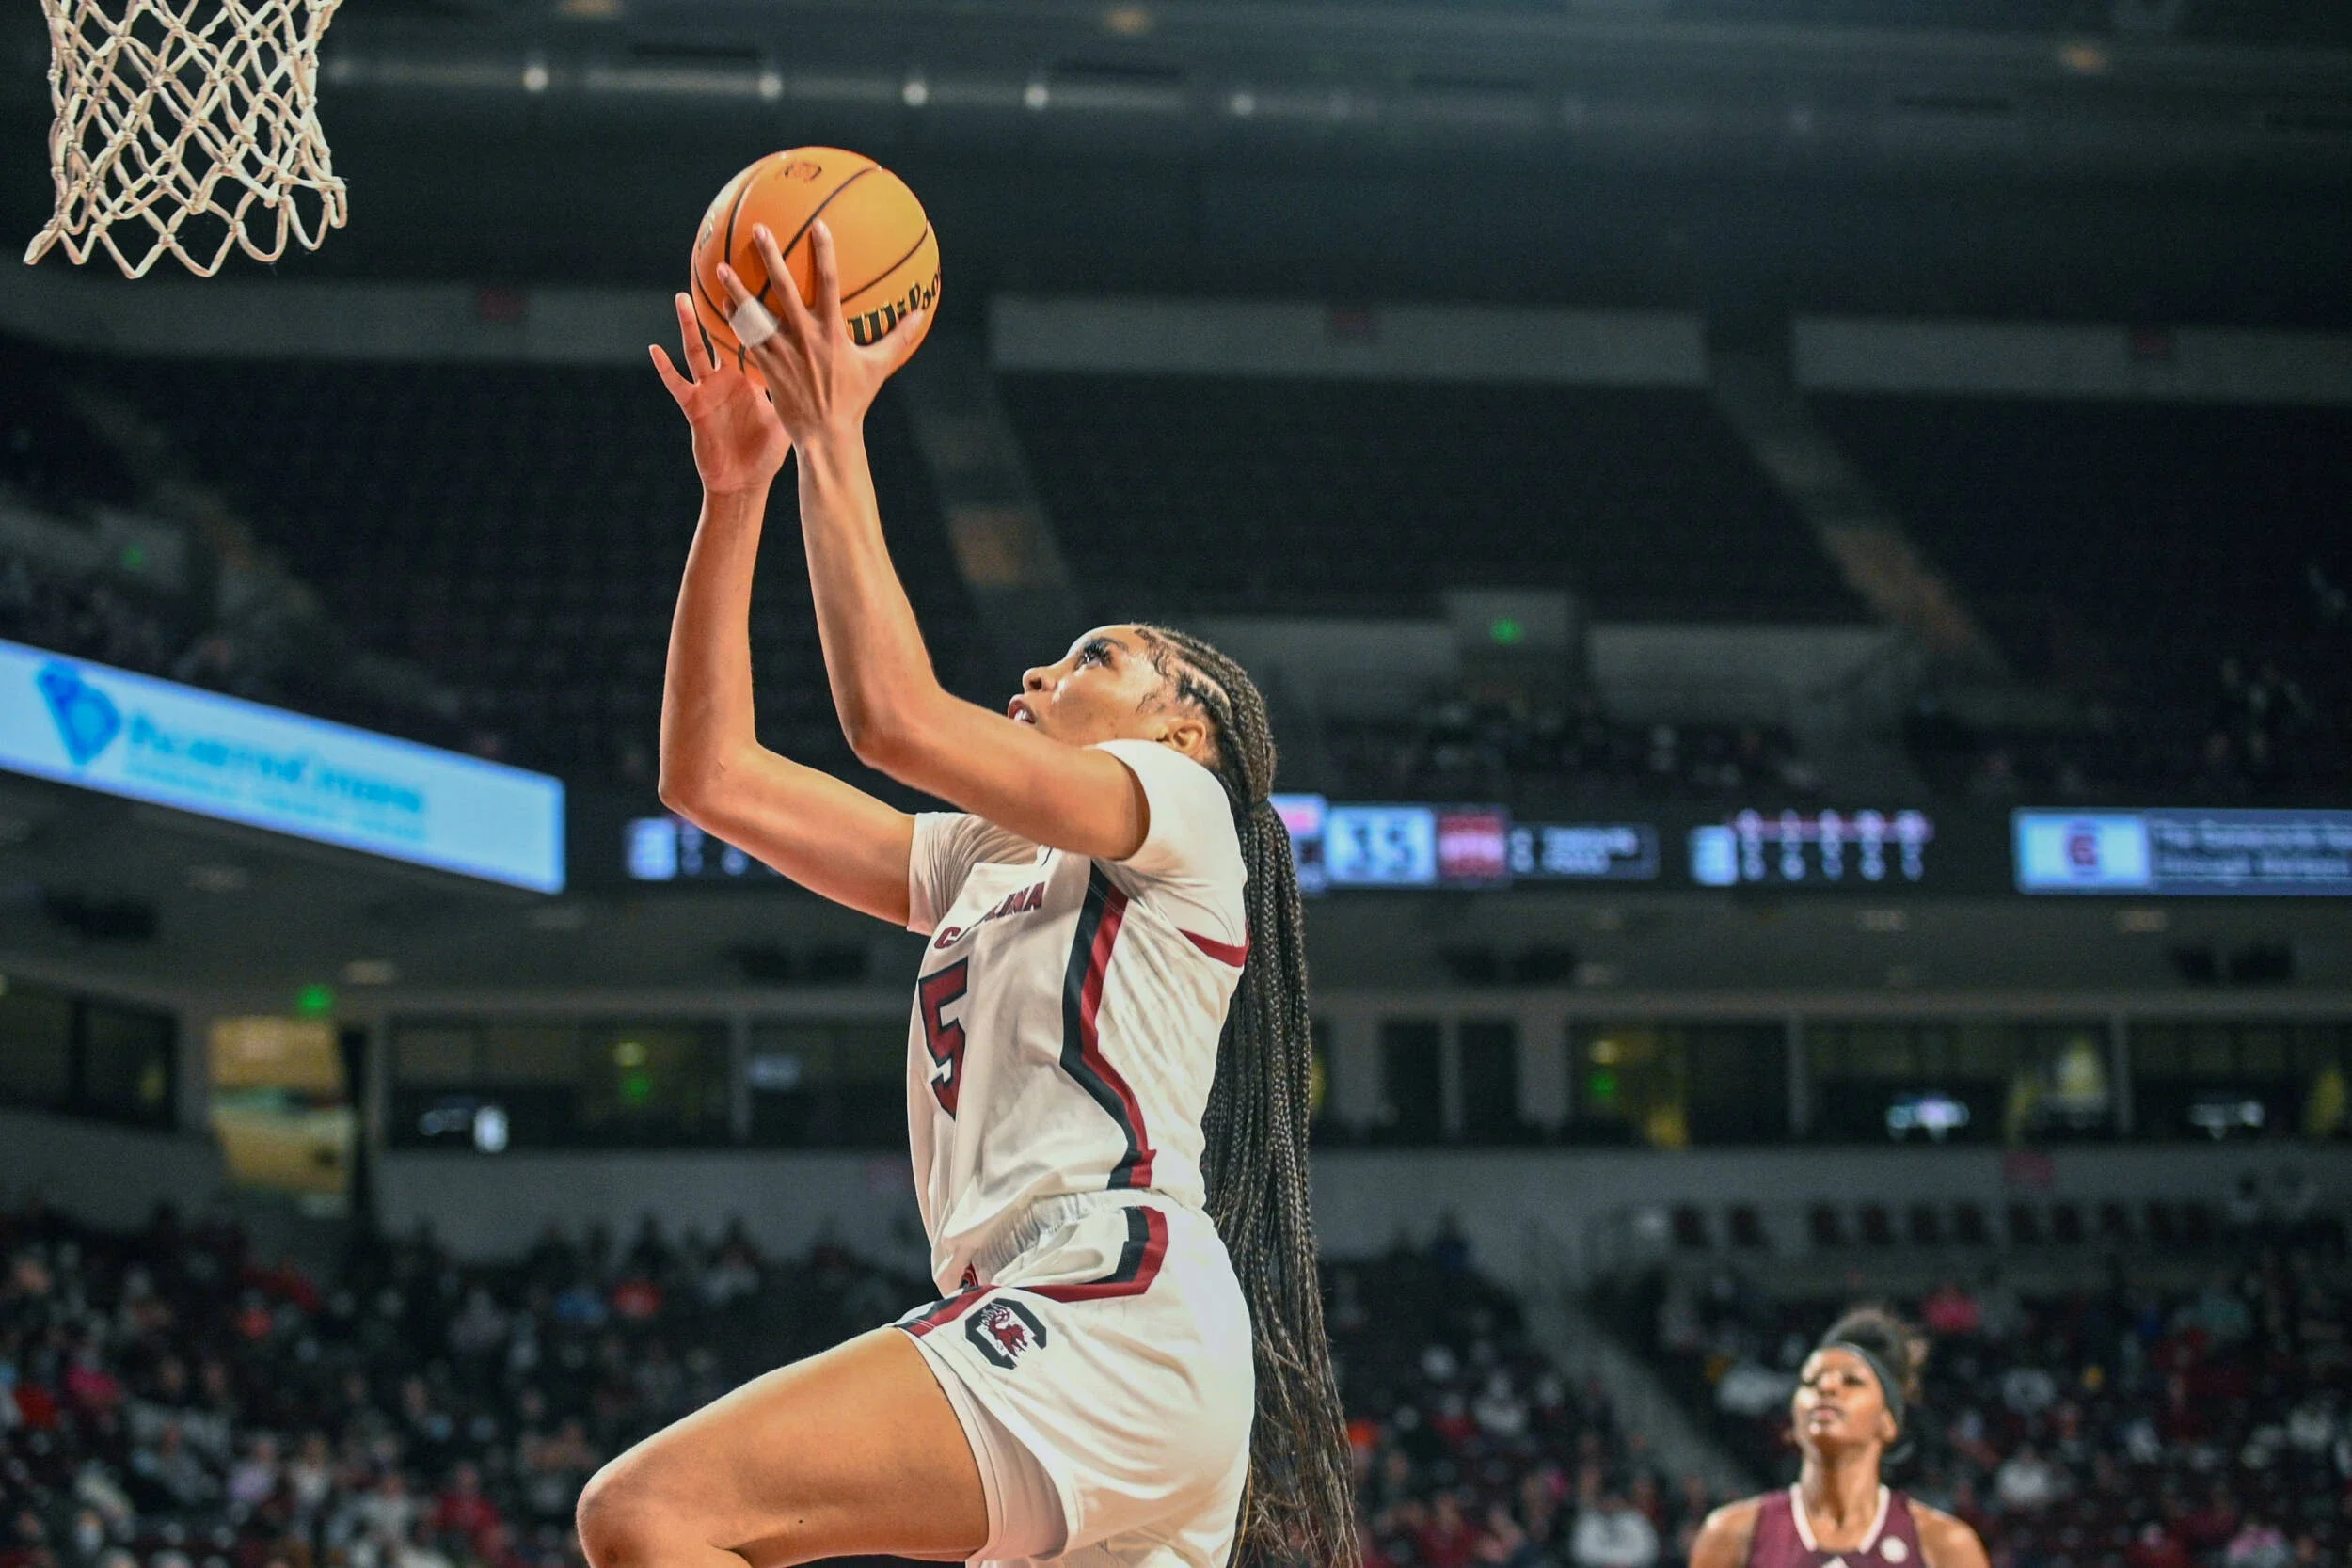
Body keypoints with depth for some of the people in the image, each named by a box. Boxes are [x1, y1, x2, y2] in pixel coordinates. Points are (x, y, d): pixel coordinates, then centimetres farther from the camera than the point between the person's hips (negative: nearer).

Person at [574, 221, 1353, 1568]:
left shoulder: (1178, 812, 5)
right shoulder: (982, 862, 29)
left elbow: (894, 713, -11)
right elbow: (710, 773, 23)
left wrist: (835, 434, -4)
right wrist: (737, 489, 18)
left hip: (1113, 1310, -9)